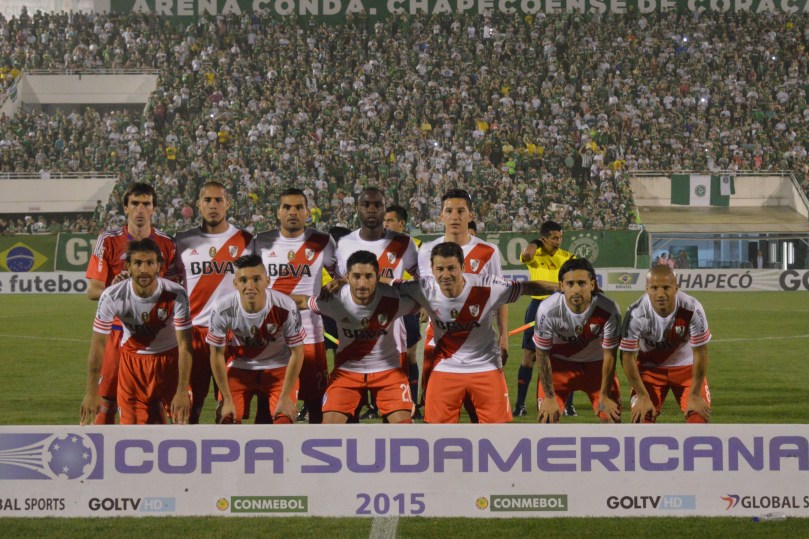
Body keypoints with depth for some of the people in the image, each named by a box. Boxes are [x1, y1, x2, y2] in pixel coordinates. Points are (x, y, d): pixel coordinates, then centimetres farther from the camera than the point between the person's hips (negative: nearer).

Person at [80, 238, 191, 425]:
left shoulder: (176, 295, -25)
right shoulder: (112, 297, -23)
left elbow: (184, 345, -22)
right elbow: (98, 345, -17)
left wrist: (182, 391, -26)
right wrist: (91, 392, -18)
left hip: (169, 356, -1)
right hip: (132, 358, 1)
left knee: (180, 416, -10)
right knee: (131, 423, -2)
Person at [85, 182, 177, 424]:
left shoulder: (166, 244, 7)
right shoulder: (108, 241, 1)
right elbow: (92, 290, 0)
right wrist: (116, 290, -19)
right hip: (118, 330, -2)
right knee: (107, 400, -2)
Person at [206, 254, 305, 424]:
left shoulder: (285, 307, -28)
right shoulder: (223, 310, -26)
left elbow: (297, 353, -15)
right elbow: (217, 354, -12)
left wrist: (285, 397, -13)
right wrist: (227, 400, -10)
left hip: (278, 367, -1)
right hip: (238, 367, 1)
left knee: (283, 420, -16)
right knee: (227, 420, -12)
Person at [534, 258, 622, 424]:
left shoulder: (608, 309, -30)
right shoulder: (548, 310, -31)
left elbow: (609, 355, -17)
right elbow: (542, 354, -17)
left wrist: (604, 396, -9)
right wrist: (549, 397, -13)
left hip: (596, 363, 1)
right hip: (560, 362, -1)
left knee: (612, 416, -3)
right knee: (547, 416, -10)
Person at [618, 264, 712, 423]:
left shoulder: (692, 309, -29)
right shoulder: (636, 314, -30)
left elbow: (700, 354, -17)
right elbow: (628, 358, -18)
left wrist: (695, 395, -13)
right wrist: (643, 396, -14)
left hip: (686, 366, 0)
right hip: (650, 367, 0)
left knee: (699, 416, -10)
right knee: (642, 417, -11)